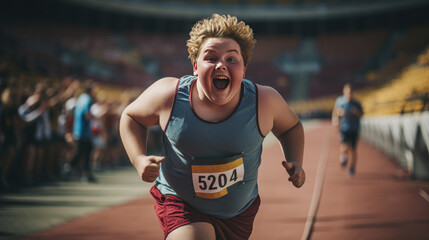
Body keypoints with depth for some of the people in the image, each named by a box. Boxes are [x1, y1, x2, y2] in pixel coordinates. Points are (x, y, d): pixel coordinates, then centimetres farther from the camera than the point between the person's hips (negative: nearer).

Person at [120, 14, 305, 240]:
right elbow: (131, 116, 2)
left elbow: (291, 126, 6)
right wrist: (139, 159, -15)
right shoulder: (169, 95, -18)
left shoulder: (264, 100, -16)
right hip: (180, 204, -3)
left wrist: (295, 163, -12)